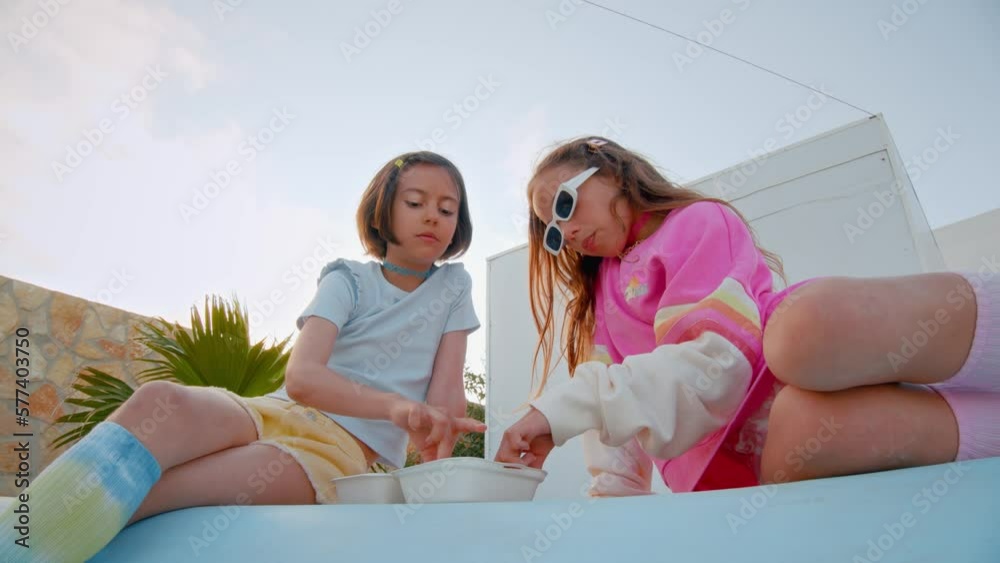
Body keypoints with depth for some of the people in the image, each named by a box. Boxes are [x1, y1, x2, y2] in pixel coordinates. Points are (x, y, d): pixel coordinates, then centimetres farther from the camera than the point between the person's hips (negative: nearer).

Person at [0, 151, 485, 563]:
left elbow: (448, 390, 4)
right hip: (272, 412, 1)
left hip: (345, 449, -1)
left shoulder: (454, 285, 12)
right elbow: (302, 376, -13)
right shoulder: (348, 280, 7)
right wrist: (394, 406, -33)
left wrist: (434, 454, -17)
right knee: (159, 402, -37)